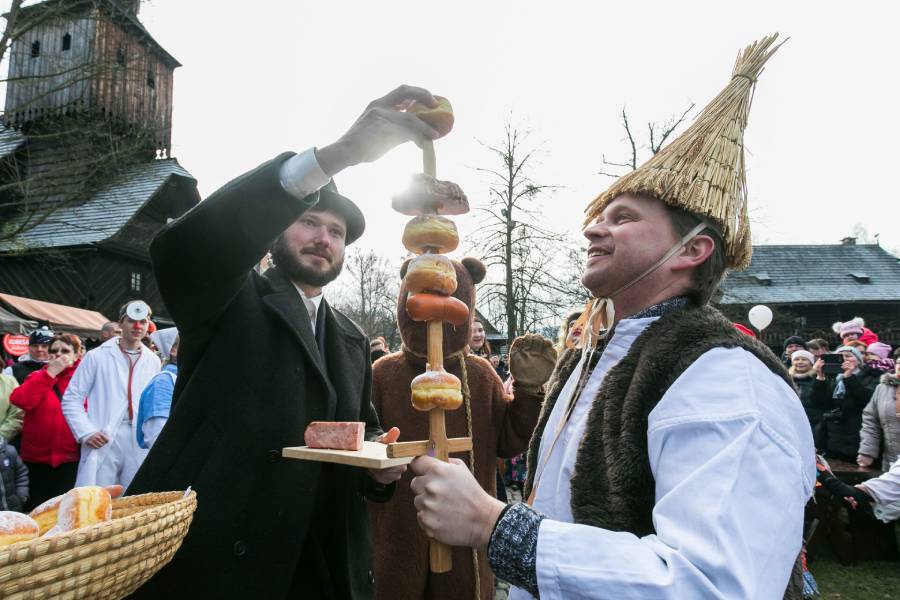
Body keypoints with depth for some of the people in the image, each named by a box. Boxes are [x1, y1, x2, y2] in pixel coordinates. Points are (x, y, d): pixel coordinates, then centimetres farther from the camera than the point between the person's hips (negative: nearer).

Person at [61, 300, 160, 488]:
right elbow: (71, 399, 3)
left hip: (141, 446, 3)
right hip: (103, 443, -2)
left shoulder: (153, 361, 11)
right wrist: (86, 433, -7)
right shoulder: (97, 357, 3)